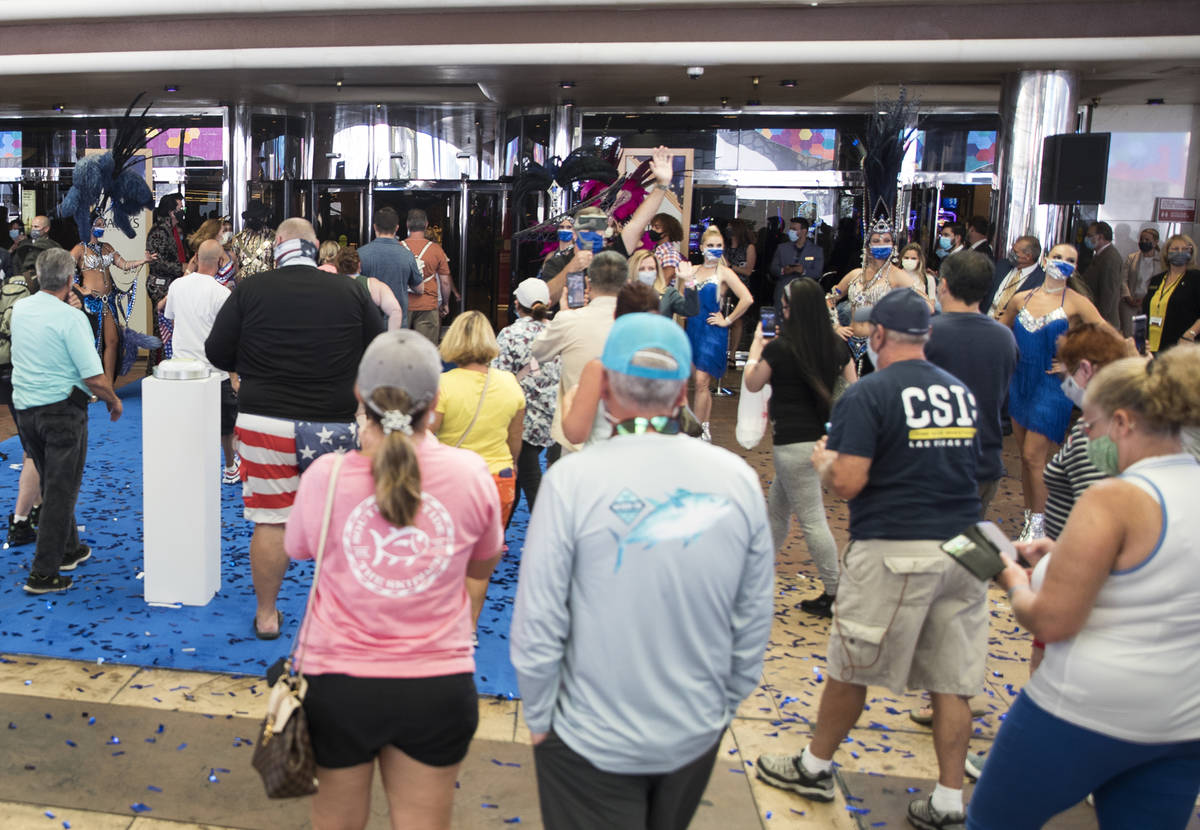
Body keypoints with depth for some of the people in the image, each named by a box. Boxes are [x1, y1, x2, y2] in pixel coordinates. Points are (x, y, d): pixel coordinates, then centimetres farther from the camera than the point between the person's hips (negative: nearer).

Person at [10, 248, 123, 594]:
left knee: (50, 484, 21)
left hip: (24, 407, 7)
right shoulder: (71, 318, -18)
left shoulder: (19, 309, 4)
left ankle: (68, 549, 34)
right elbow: (94, 377, -21)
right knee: (61, 489, 1)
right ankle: (43, 572, 2)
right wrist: (114, 402, -2)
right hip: (62, 410, -7)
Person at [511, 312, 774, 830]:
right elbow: (754, 623, -1)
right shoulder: (738, 479, -9)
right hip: (697, 737, 4)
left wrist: (539, 720, -1)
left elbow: (537, 626, -16)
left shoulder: (573, 479, -19)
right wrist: (723, 706, 13)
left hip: (593, 742, -4)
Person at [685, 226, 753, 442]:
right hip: (693, 330, 5)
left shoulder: (724, 272, -4)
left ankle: (698, 431, -7)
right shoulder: (694, 271, 11)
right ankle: (705, 429, 18)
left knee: (701, 381, -12)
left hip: (712, 332, -5)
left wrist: (727, 320, -10)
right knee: (699, 383, 9)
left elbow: (747, 299, -13)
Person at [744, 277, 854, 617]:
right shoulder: (837, 345, 2)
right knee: (777, 509, 21)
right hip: (823, 437, 8)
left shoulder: (780, 347, -15)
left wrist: (756, 346, 12)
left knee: (811, 519, -2)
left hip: (794, 442, -8)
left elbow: (751, 384, 0)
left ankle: (835, 595, 3)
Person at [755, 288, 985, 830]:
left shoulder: (868, 394, -11)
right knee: (952, 680, 11)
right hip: (963, 546, 6)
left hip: (894, 549, -6)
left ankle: (815, 768, 28)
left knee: (850, 668, 10)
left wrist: (822, 460, 4)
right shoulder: (962, 392, 10)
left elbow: (847, 482, -17)